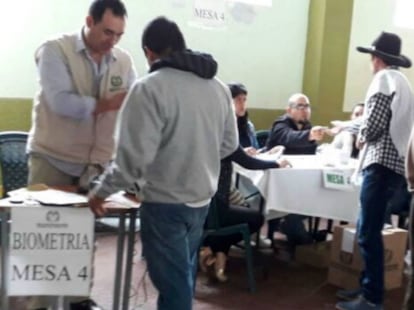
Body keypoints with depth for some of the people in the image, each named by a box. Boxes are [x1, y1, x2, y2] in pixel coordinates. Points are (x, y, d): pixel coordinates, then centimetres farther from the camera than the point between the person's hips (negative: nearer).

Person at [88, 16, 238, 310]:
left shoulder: (150, 87, -18)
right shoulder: (219, 86, 3)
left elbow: (135, 156, -21)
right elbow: (230, 144, 11)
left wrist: (101, 191, -7)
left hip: (165, 203, -7)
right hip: (202, 199, 7)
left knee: (173, 283, 6)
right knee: (184, 275, 24)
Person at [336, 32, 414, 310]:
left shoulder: (384, 79, -7)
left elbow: (374, 125, -16)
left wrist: (361, 137, 3)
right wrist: (364, 133, 19)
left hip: (382, 163, -10)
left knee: (369, 232, -6)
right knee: (368, 229, 15)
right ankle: (368, 286, 22)